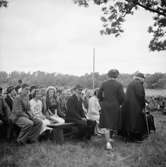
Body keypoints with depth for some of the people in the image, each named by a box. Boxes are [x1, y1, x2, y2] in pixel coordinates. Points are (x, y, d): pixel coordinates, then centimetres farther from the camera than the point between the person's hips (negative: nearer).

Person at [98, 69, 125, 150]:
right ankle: (110, 138, 36)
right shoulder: (119, 84, -7)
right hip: (115, 106, -1)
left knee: (107, 125, 3)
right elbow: (122, 97, -10)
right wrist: (119, 103, 8)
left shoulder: (104, 83, -1)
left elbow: (99, 95, 1)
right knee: (113, 123, 19)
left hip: (105, 106, 1)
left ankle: (108, 142, -3)